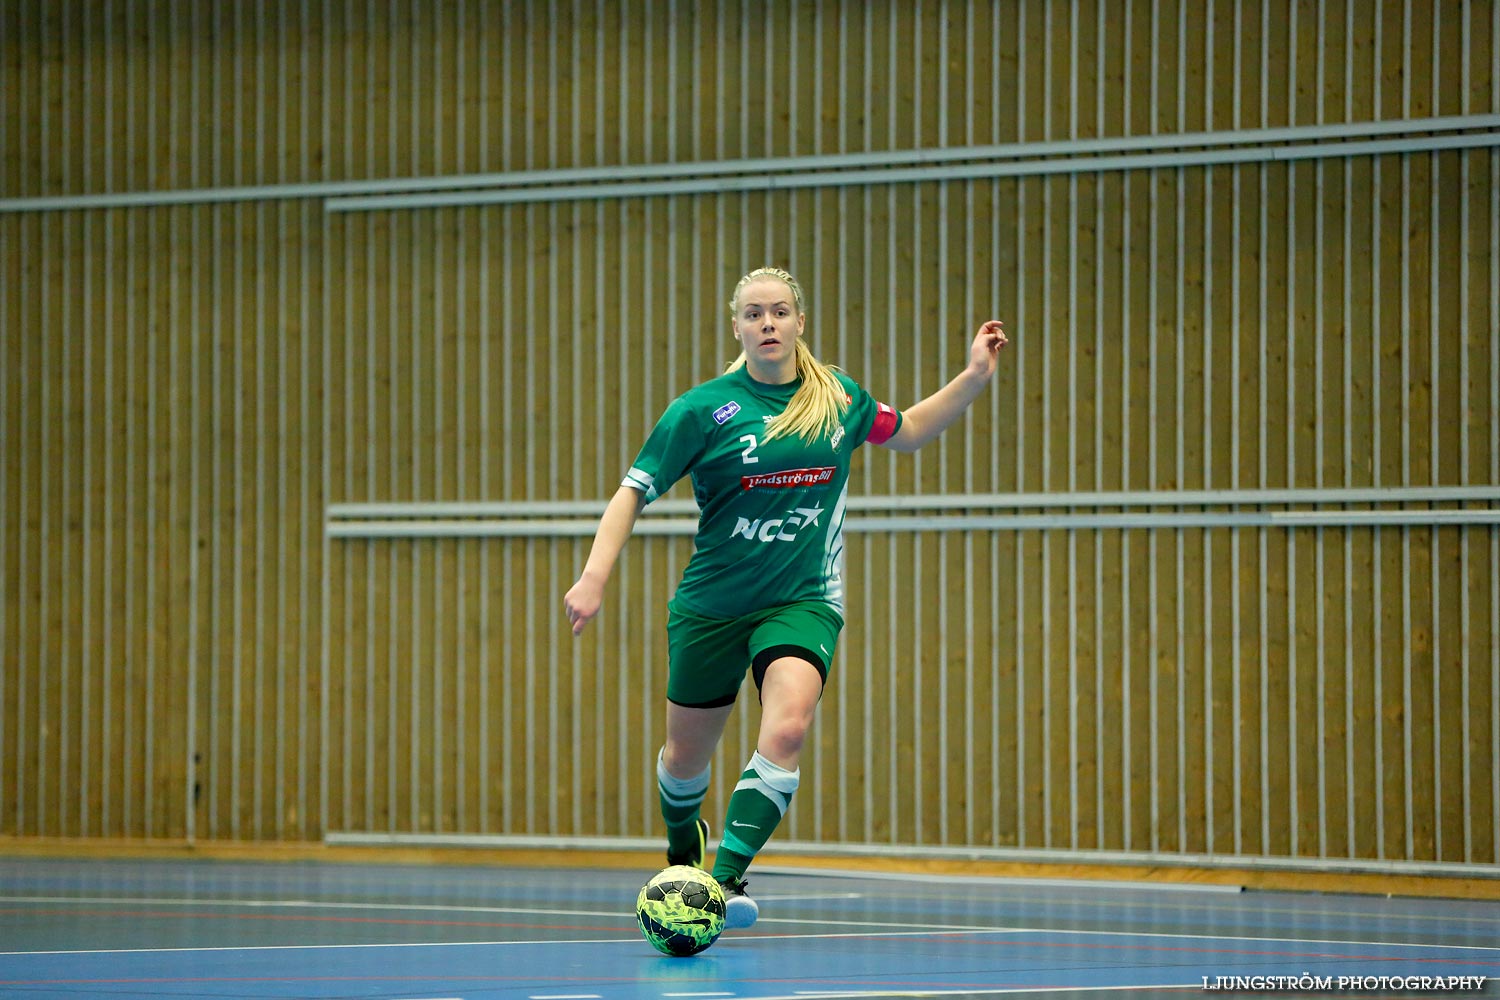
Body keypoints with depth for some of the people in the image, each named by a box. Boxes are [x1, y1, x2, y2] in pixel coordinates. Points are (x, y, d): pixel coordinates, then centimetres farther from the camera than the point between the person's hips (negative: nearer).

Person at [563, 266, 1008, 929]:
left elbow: (907, 432, 21)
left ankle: (727, 880, -27)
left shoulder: (838, 396, 2)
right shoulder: (704, 408, -9)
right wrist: (595, 575, -19)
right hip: (712, 602, 0)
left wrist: (974, 377, 10)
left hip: (803, 599, 1)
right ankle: (682, 855, 46)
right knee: (687, 755, 13)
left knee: (787, 728, -27)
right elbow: (634, 491, -7)